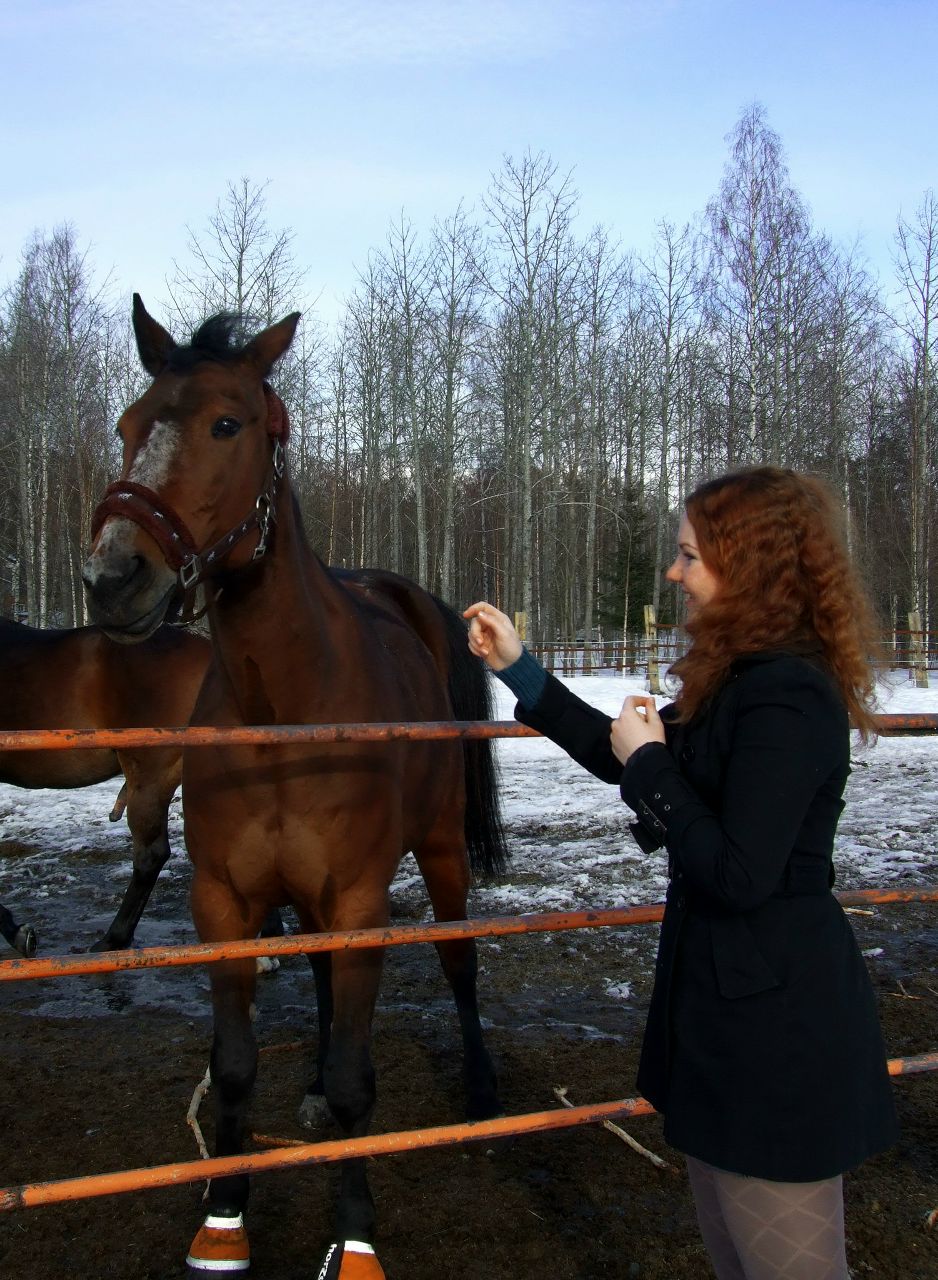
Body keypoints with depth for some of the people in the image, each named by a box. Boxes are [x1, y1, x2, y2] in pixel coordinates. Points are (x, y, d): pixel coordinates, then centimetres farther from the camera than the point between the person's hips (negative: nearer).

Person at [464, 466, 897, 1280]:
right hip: (731, 1003, 10)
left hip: (776, 1029, -10)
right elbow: (623, 757, 17)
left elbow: (737, 875, -28)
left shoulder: (787, 698, -24)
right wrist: (518, 669, 13)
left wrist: (651, 766, -17)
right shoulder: (742, 681, 7)